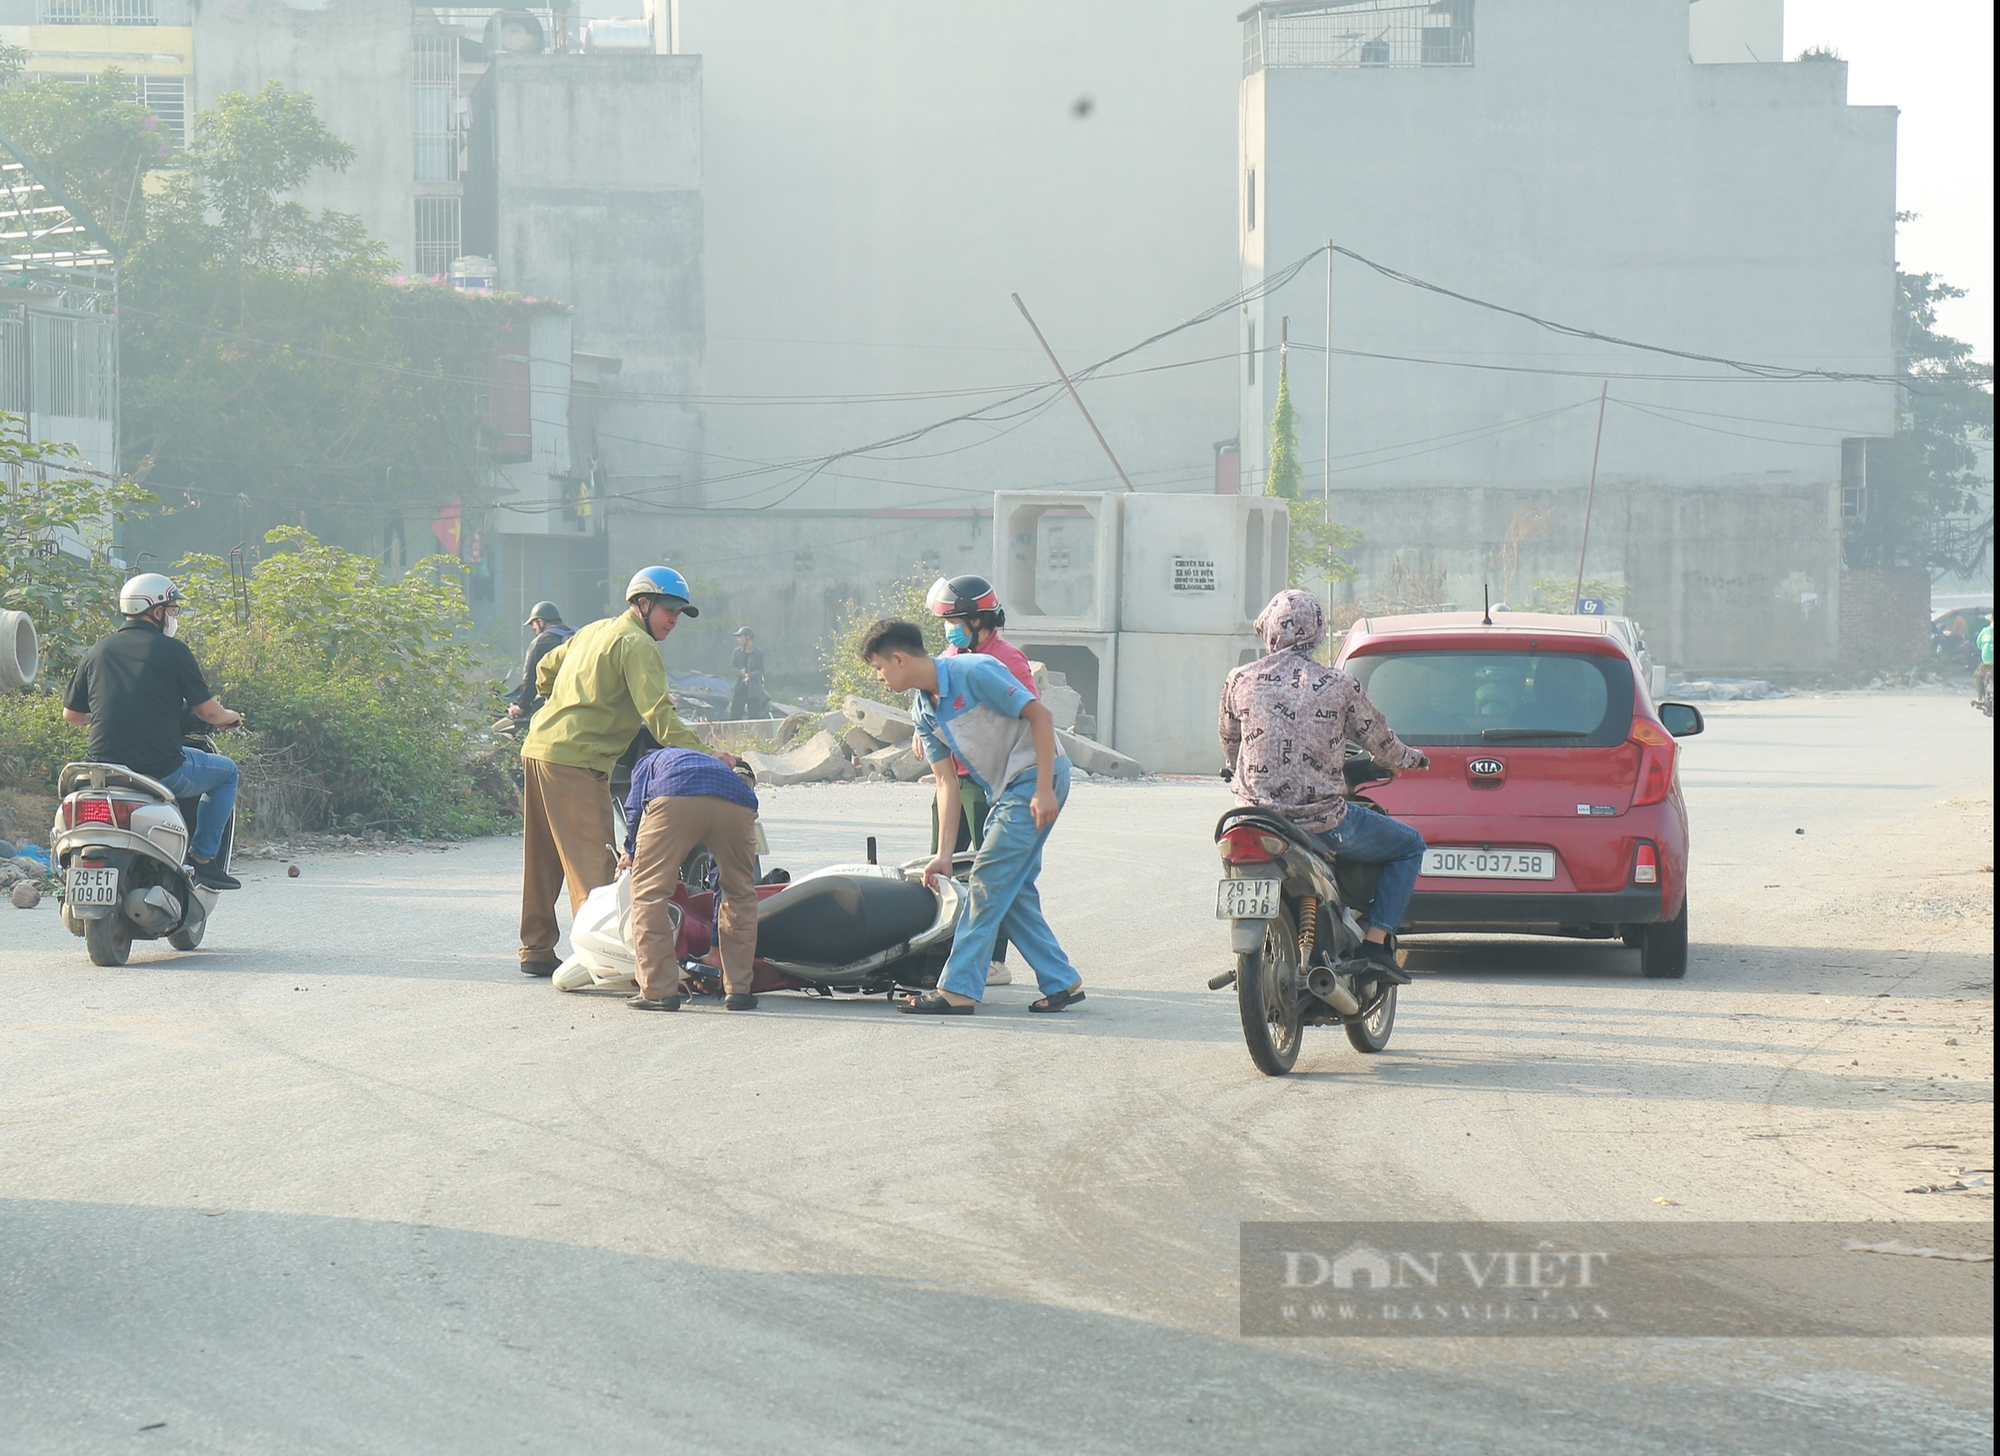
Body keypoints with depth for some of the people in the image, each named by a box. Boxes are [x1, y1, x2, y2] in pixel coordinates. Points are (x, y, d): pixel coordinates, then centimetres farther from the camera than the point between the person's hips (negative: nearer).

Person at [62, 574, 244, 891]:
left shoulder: (96, 653, 10)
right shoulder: (172, 651, -4)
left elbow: (71, 715, 17)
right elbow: (208, 712, -1)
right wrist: (229, 717, 22)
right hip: (162, 770, -5)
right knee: (226, 771, 20)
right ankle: (203, 858, 13)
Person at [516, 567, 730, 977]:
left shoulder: (594, 631, 21)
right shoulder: (636, 644, -7)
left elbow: (544, 670, 30)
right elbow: (658, 713, -18)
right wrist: (702, 755, -22)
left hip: (537, 749, 9)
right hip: (576, 762, -9)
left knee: (543, 861, 15)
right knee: (595, 864, -10)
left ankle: (536, 950, 21)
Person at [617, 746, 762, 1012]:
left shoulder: (648, 763, 40)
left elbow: (635, 811, 17)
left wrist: (632, 854, 37)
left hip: (674, 800, -3)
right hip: (737, 804, 3)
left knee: (649, 891, 7)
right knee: (740, 895, 23)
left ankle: (658, 990, 1)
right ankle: (738, 989, 21)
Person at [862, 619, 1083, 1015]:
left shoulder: (973, 672, -18)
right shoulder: (922, 709, 6)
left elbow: (1040, 715, -18)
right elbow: (946, 782, 7)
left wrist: (1044, 790, -22)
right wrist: (944, 853, 0)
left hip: (1038, 777, -9)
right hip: (1002, 790, 9)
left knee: (990, 878, -11)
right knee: (1012, 890, 7)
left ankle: (958, 990, -11)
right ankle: (1062, 983, 14)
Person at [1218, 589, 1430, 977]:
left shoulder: (1239, 682, 1)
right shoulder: (1340, 686, -5)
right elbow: (1381, 744, 7)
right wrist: (1412, 757, 31)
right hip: (1324, 823, -3)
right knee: (1410, 846, 19)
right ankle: (1376, 942, 5)